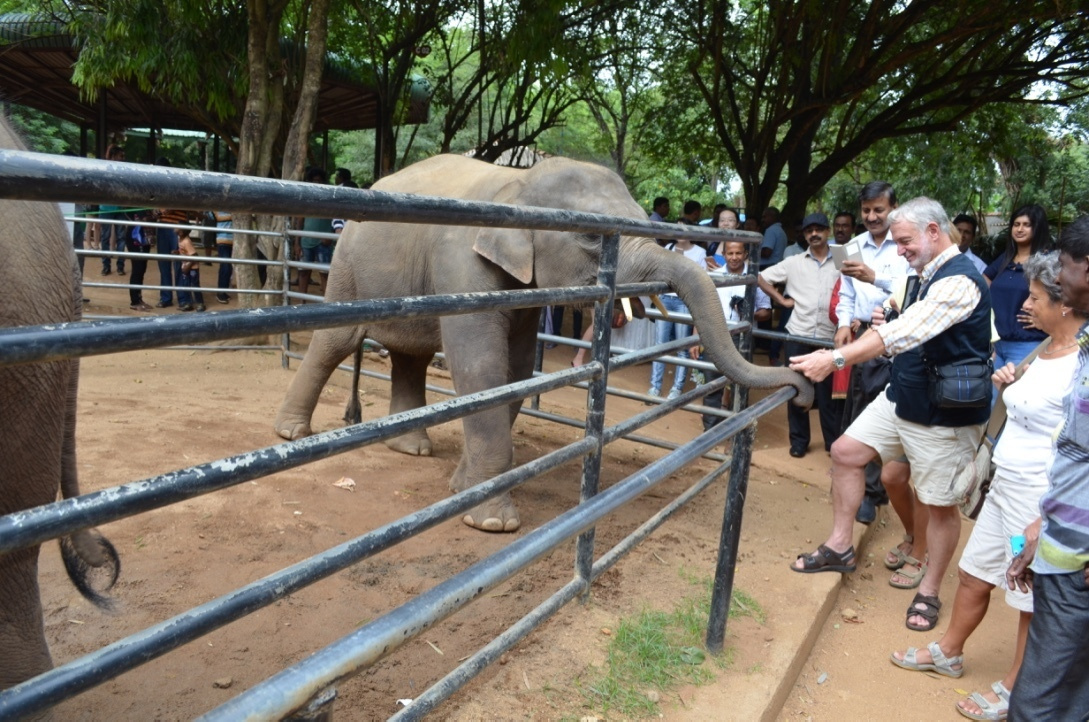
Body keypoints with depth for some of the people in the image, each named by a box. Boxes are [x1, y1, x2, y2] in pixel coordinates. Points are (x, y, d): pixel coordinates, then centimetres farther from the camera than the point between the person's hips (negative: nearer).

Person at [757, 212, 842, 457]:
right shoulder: (794, 263, 7)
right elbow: (761, 278, 11)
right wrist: (781, 299, 5)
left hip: (828, 337, -2)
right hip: (798, 335, 2)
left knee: (828, 391, 3)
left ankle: (834, 442, 14)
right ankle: (799, 440, 21)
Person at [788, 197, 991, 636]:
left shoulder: (959, 282, -22)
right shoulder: (928, 277, 8)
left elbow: (905, 333, -34)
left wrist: (836, 359, -40)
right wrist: (887, 325, -5)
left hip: (944, 414, -9)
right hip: (901, 397, 9)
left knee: (940, 503, 5)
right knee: (846, 451, 7)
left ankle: (929, 592, 22)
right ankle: (839, 546, 21)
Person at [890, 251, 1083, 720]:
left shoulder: (1078, 366, -22)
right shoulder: (1047, 350, 7)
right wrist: (1008, 387, 2)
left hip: (1042, 500, -9)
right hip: (1006, 486, 9)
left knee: (1034, 599, 11)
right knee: (975, 575, 21)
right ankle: (948, 653, 40)